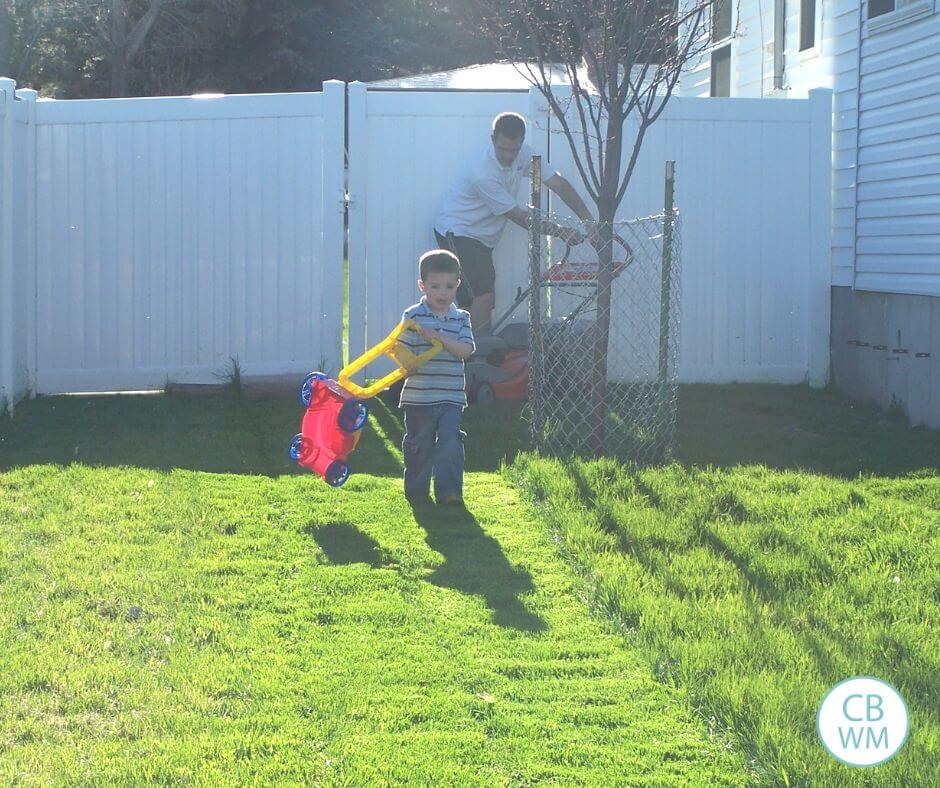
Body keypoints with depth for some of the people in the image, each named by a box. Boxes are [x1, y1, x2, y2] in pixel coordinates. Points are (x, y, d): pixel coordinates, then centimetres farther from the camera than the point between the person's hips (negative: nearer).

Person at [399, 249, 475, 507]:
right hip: (418, 396, -1)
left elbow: (466, 350, -7)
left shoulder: (461, 319, 6)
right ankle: (417, 492, 21)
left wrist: (440, 338, -18)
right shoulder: (413, 316, -2)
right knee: (419, 446, 8)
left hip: (451, 398, 1)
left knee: (450, 442, -10)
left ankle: (449, 491, -5)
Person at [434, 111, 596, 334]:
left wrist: (589, 222, -16)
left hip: (481, 236, 8)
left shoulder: (523, 154, -8)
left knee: (472, 302, 7)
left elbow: (559, 185, -8)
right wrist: (557, 231, -23)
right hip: (457, 231, -8)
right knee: (484, 298, -19)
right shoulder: (483, 173, -30)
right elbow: (517, 216, -23)